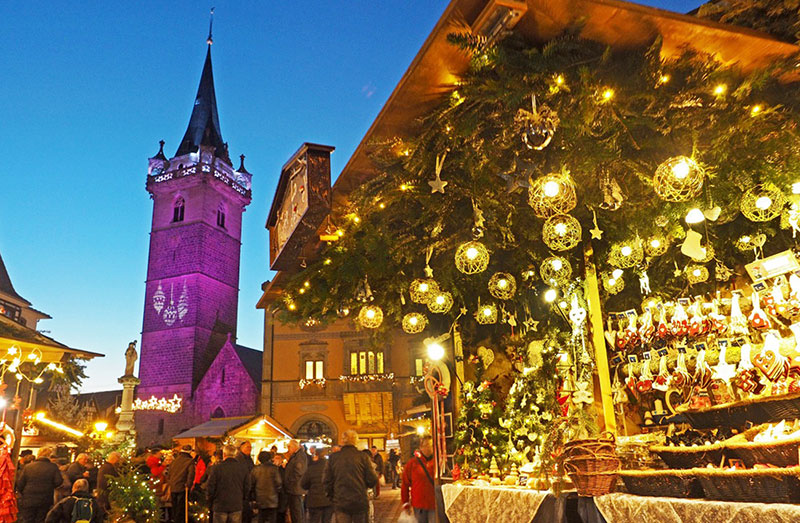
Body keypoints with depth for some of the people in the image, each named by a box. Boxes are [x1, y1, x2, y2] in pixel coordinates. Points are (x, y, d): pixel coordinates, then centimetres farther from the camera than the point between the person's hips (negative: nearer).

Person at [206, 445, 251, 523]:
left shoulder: (216, 468, -9)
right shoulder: (243, 469, -1)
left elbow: (211, 488, -5)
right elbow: (247, 488, 4)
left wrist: (211, 503, 10)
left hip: (220, 506, -2)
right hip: (237, 507, 2)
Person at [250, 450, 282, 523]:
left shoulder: (255, 470, -2)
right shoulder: (274, 469, -11)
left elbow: (251, 485, 3)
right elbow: (279, 483, -9)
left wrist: (253, 497, 16)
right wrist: (277, 490, 11)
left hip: (260, 500, 3)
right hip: (272, 500, -3)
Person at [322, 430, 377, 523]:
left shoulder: (333, 457, -2)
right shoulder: (362, 457, -6)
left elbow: (326, 480, -1)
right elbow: (372, 480, -6)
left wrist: (331, 497, 14)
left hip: (340, 502, 1)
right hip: (360, 501, -1)